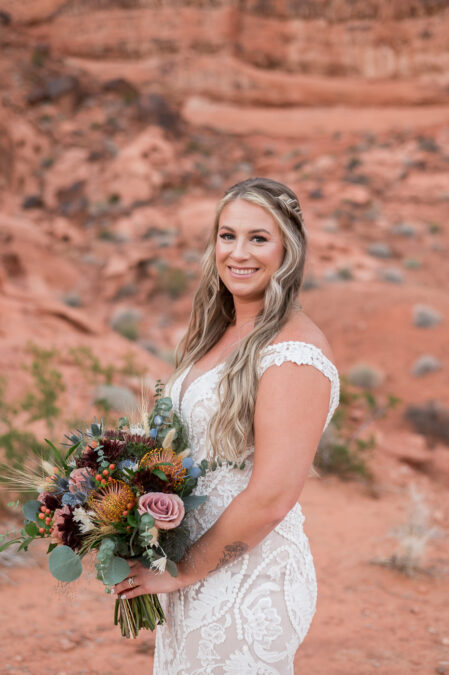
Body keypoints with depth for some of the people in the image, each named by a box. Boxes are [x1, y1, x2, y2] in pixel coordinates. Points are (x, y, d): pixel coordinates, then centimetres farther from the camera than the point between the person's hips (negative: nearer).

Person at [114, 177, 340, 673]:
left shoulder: (294, 352, -19)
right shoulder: (218, 333, 8)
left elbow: (271, 499, -24)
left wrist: (180, 571, -14)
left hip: (247, 584, -8)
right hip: (193, 573, 8)